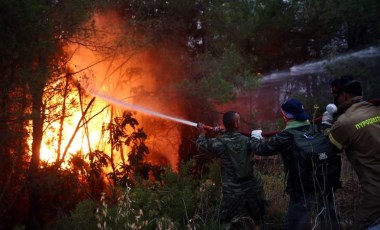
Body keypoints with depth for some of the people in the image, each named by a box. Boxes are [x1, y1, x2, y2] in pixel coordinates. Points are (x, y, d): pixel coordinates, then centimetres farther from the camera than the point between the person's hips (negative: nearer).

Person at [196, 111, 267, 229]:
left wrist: (202, 133, 22)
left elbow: (201, 144, 3)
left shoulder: (219, 143, -14)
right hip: (253, 187, 1)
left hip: (232, 191, -1)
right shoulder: (247, 141, -13)